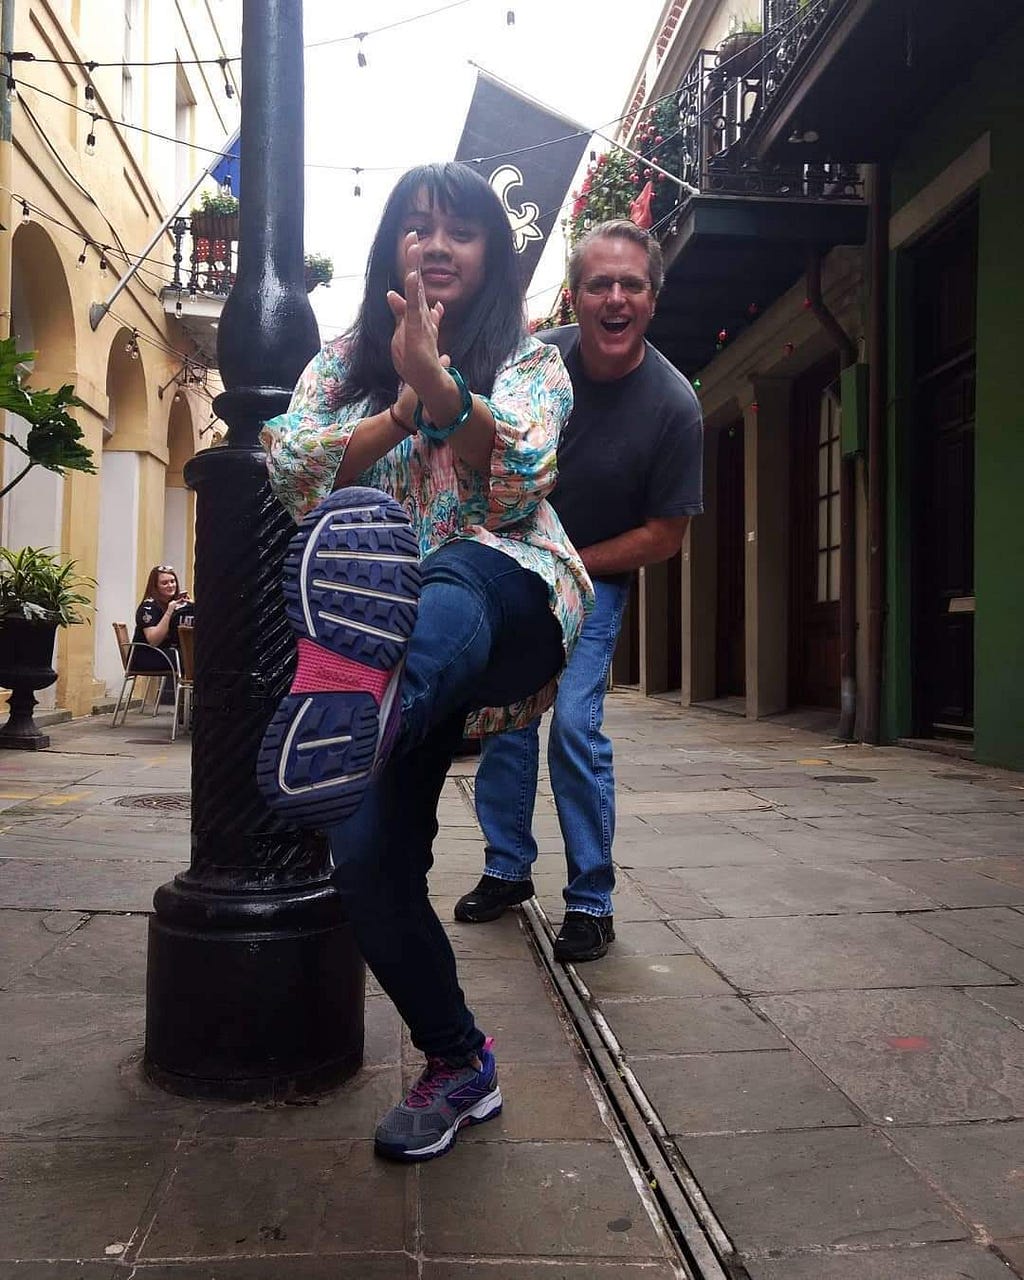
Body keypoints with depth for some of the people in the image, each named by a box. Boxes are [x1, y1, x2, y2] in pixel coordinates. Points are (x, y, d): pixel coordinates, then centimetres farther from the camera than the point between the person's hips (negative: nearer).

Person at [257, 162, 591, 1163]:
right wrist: (409, 405, -11)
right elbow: (293, 469, 1)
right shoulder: (343, 359, 20)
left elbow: (522, 479, -9)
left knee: (448, 578, -38)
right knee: (367, 859, -8)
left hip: (507, 601, -2)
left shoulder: (528, 358, 12)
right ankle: (457, 1064, 12)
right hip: (390, 636, 3)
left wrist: (440, 385, -26)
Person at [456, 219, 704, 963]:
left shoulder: (674, 407, -20)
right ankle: (508, 871, 25)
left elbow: (665, 536, -13)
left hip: (593, 580, -3)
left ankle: (592, 903, 1)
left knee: (575, 725, -15)